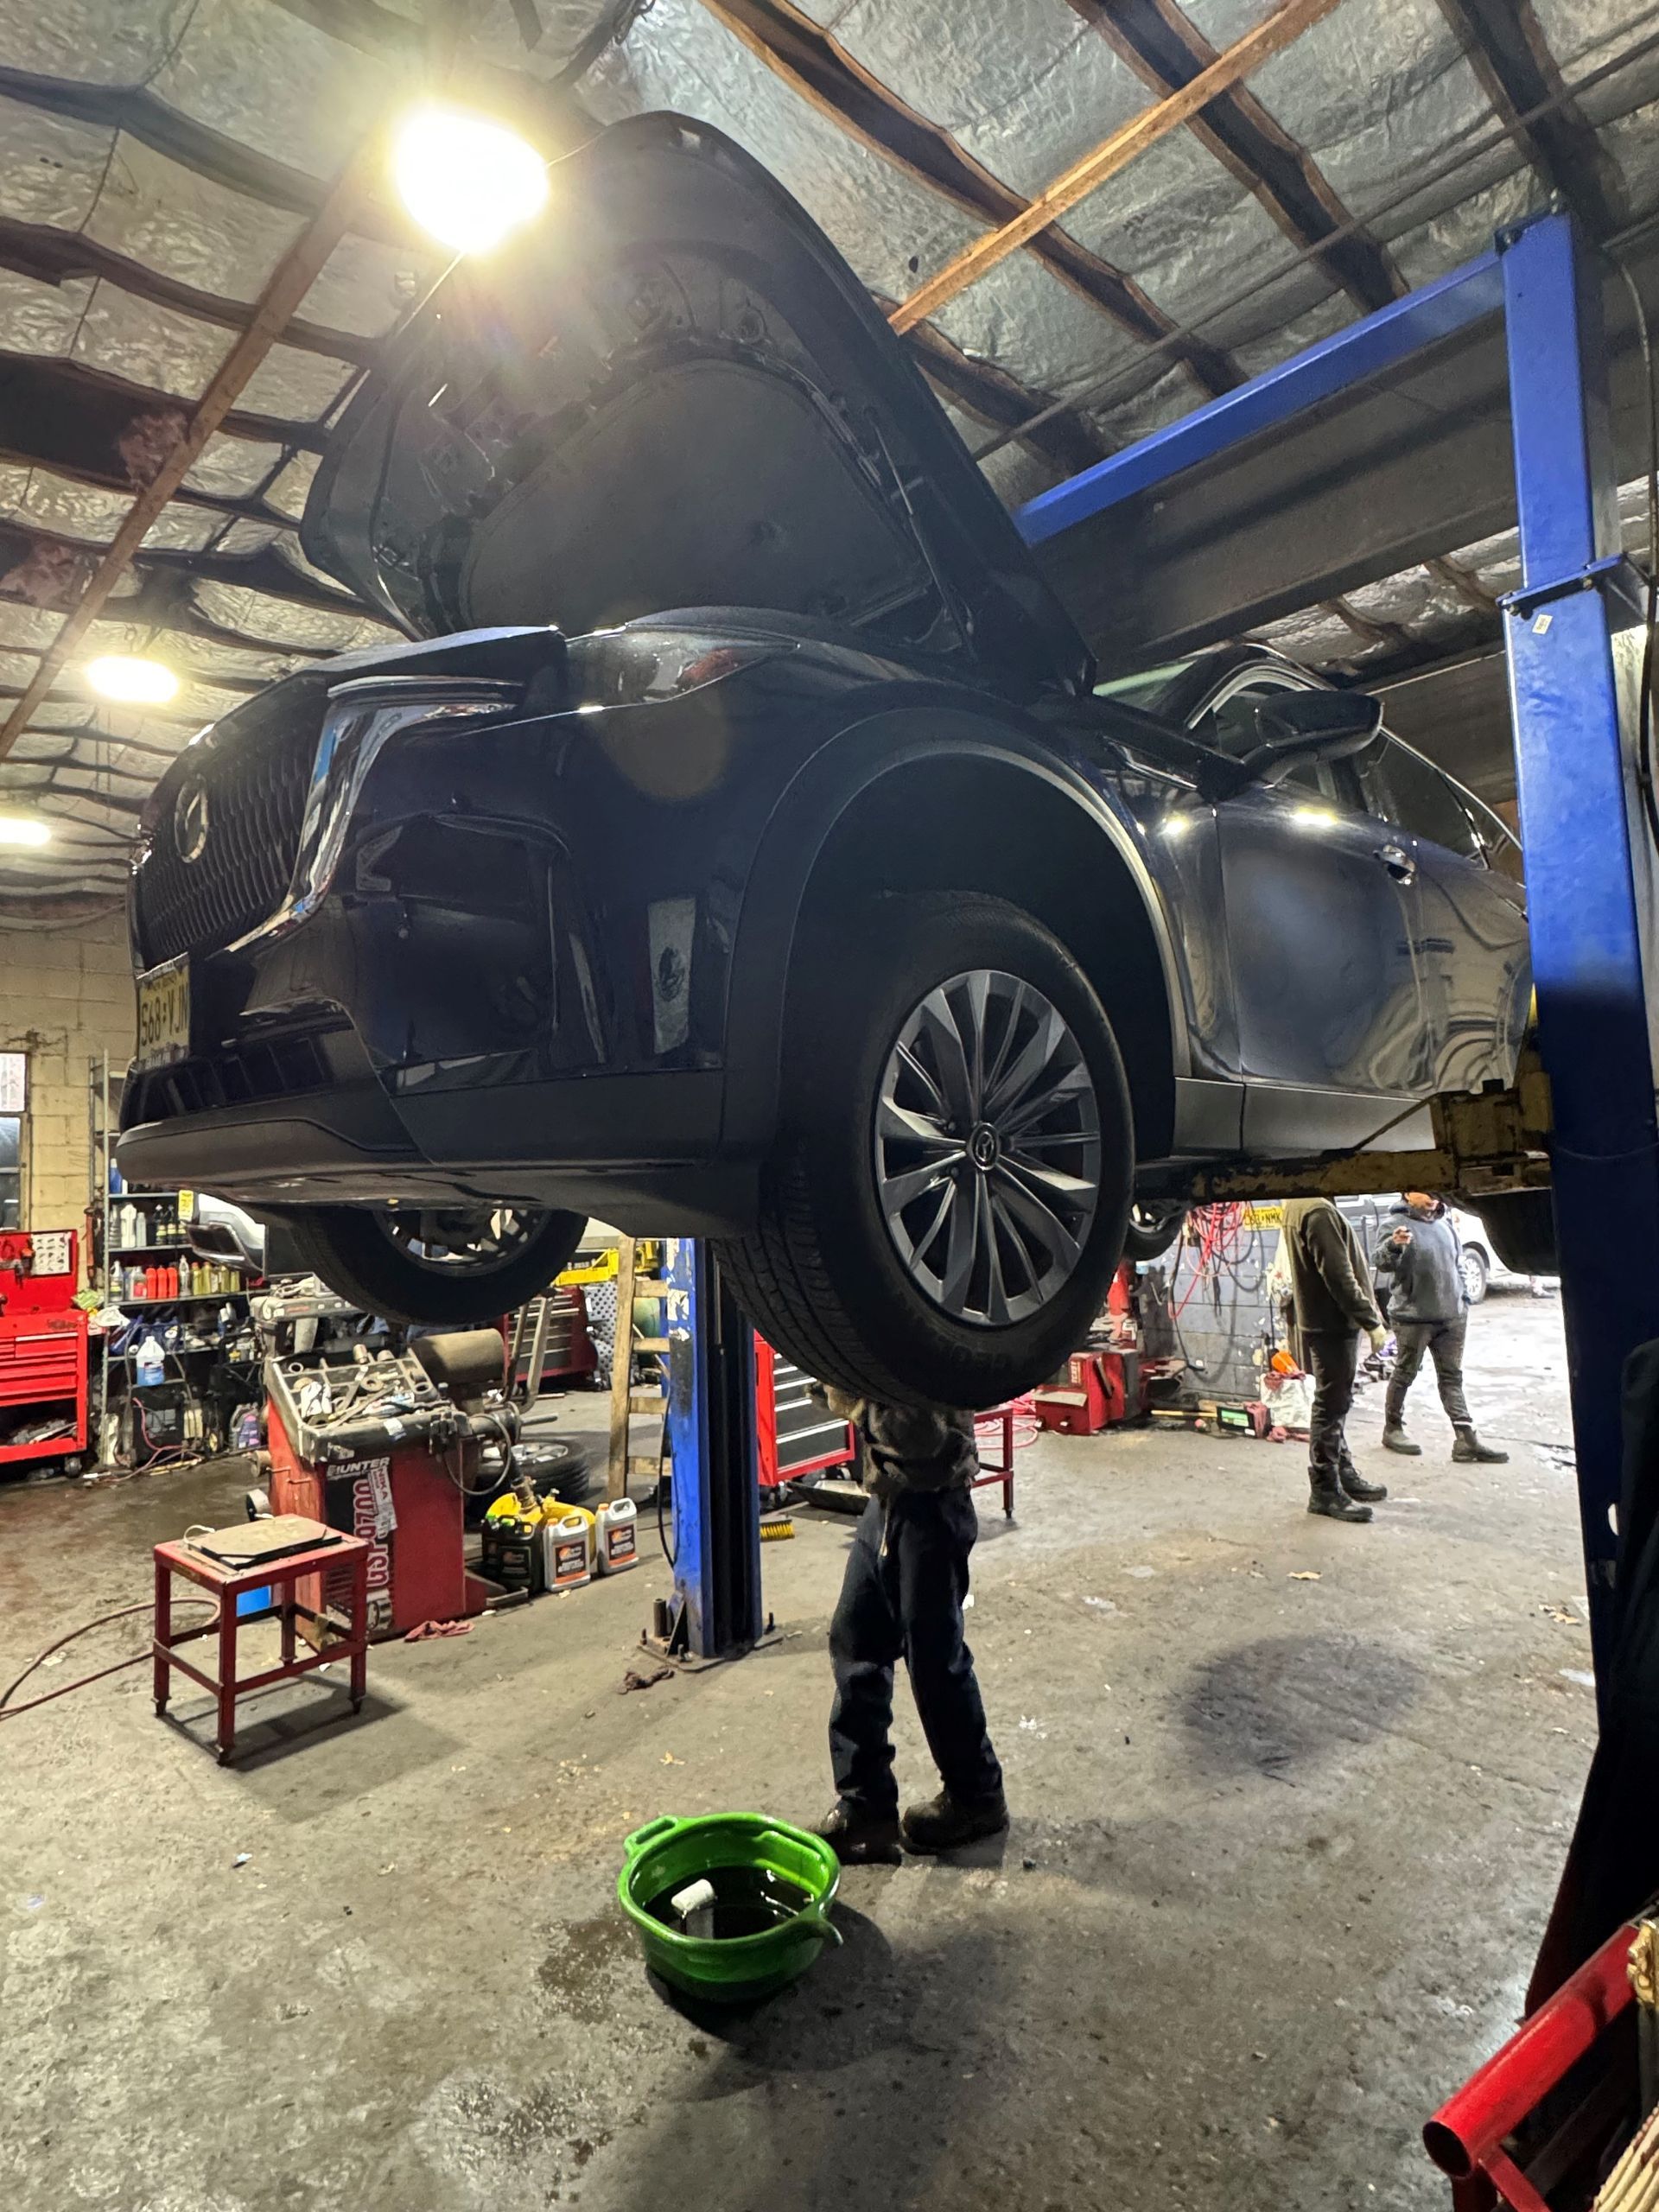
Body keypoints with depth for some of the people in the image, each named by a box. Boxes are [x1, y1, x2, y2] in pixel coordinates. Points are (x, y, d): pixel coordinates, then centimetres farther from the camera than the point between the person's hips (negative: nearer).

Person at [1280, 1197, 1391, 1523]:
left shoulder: (1298, 1207, 12)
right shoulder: (1318, 1212, -20)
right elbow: (1340, 1276, -23)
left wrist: (1368, 1315, 19)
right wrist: (1371, 1321, -17)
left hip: (1325, 1323, 10)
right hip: (1333, 1326, -10)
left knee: (1336, 1404, 19)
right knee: (1330, 1407, -3)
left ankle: (1345, 1474, 30)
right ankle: (1325, 1491, 5)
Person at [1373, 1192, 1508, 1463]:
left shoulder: (1446, 1222, 10)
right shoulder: (1396, 1224, -11)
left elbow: (1458, 1263, 20)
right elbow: (1382, 1261, -25)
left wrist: (1464, 1300, 15)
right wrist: (1393, 1245, -47)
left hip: (1451, 1316, 6)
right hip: (1413, 1318, -6)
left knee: (1452, 1377, 8)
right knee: (1404, 1375, 6)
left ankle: (1466, 1439, 9)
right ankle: (1392, 1429, 19)